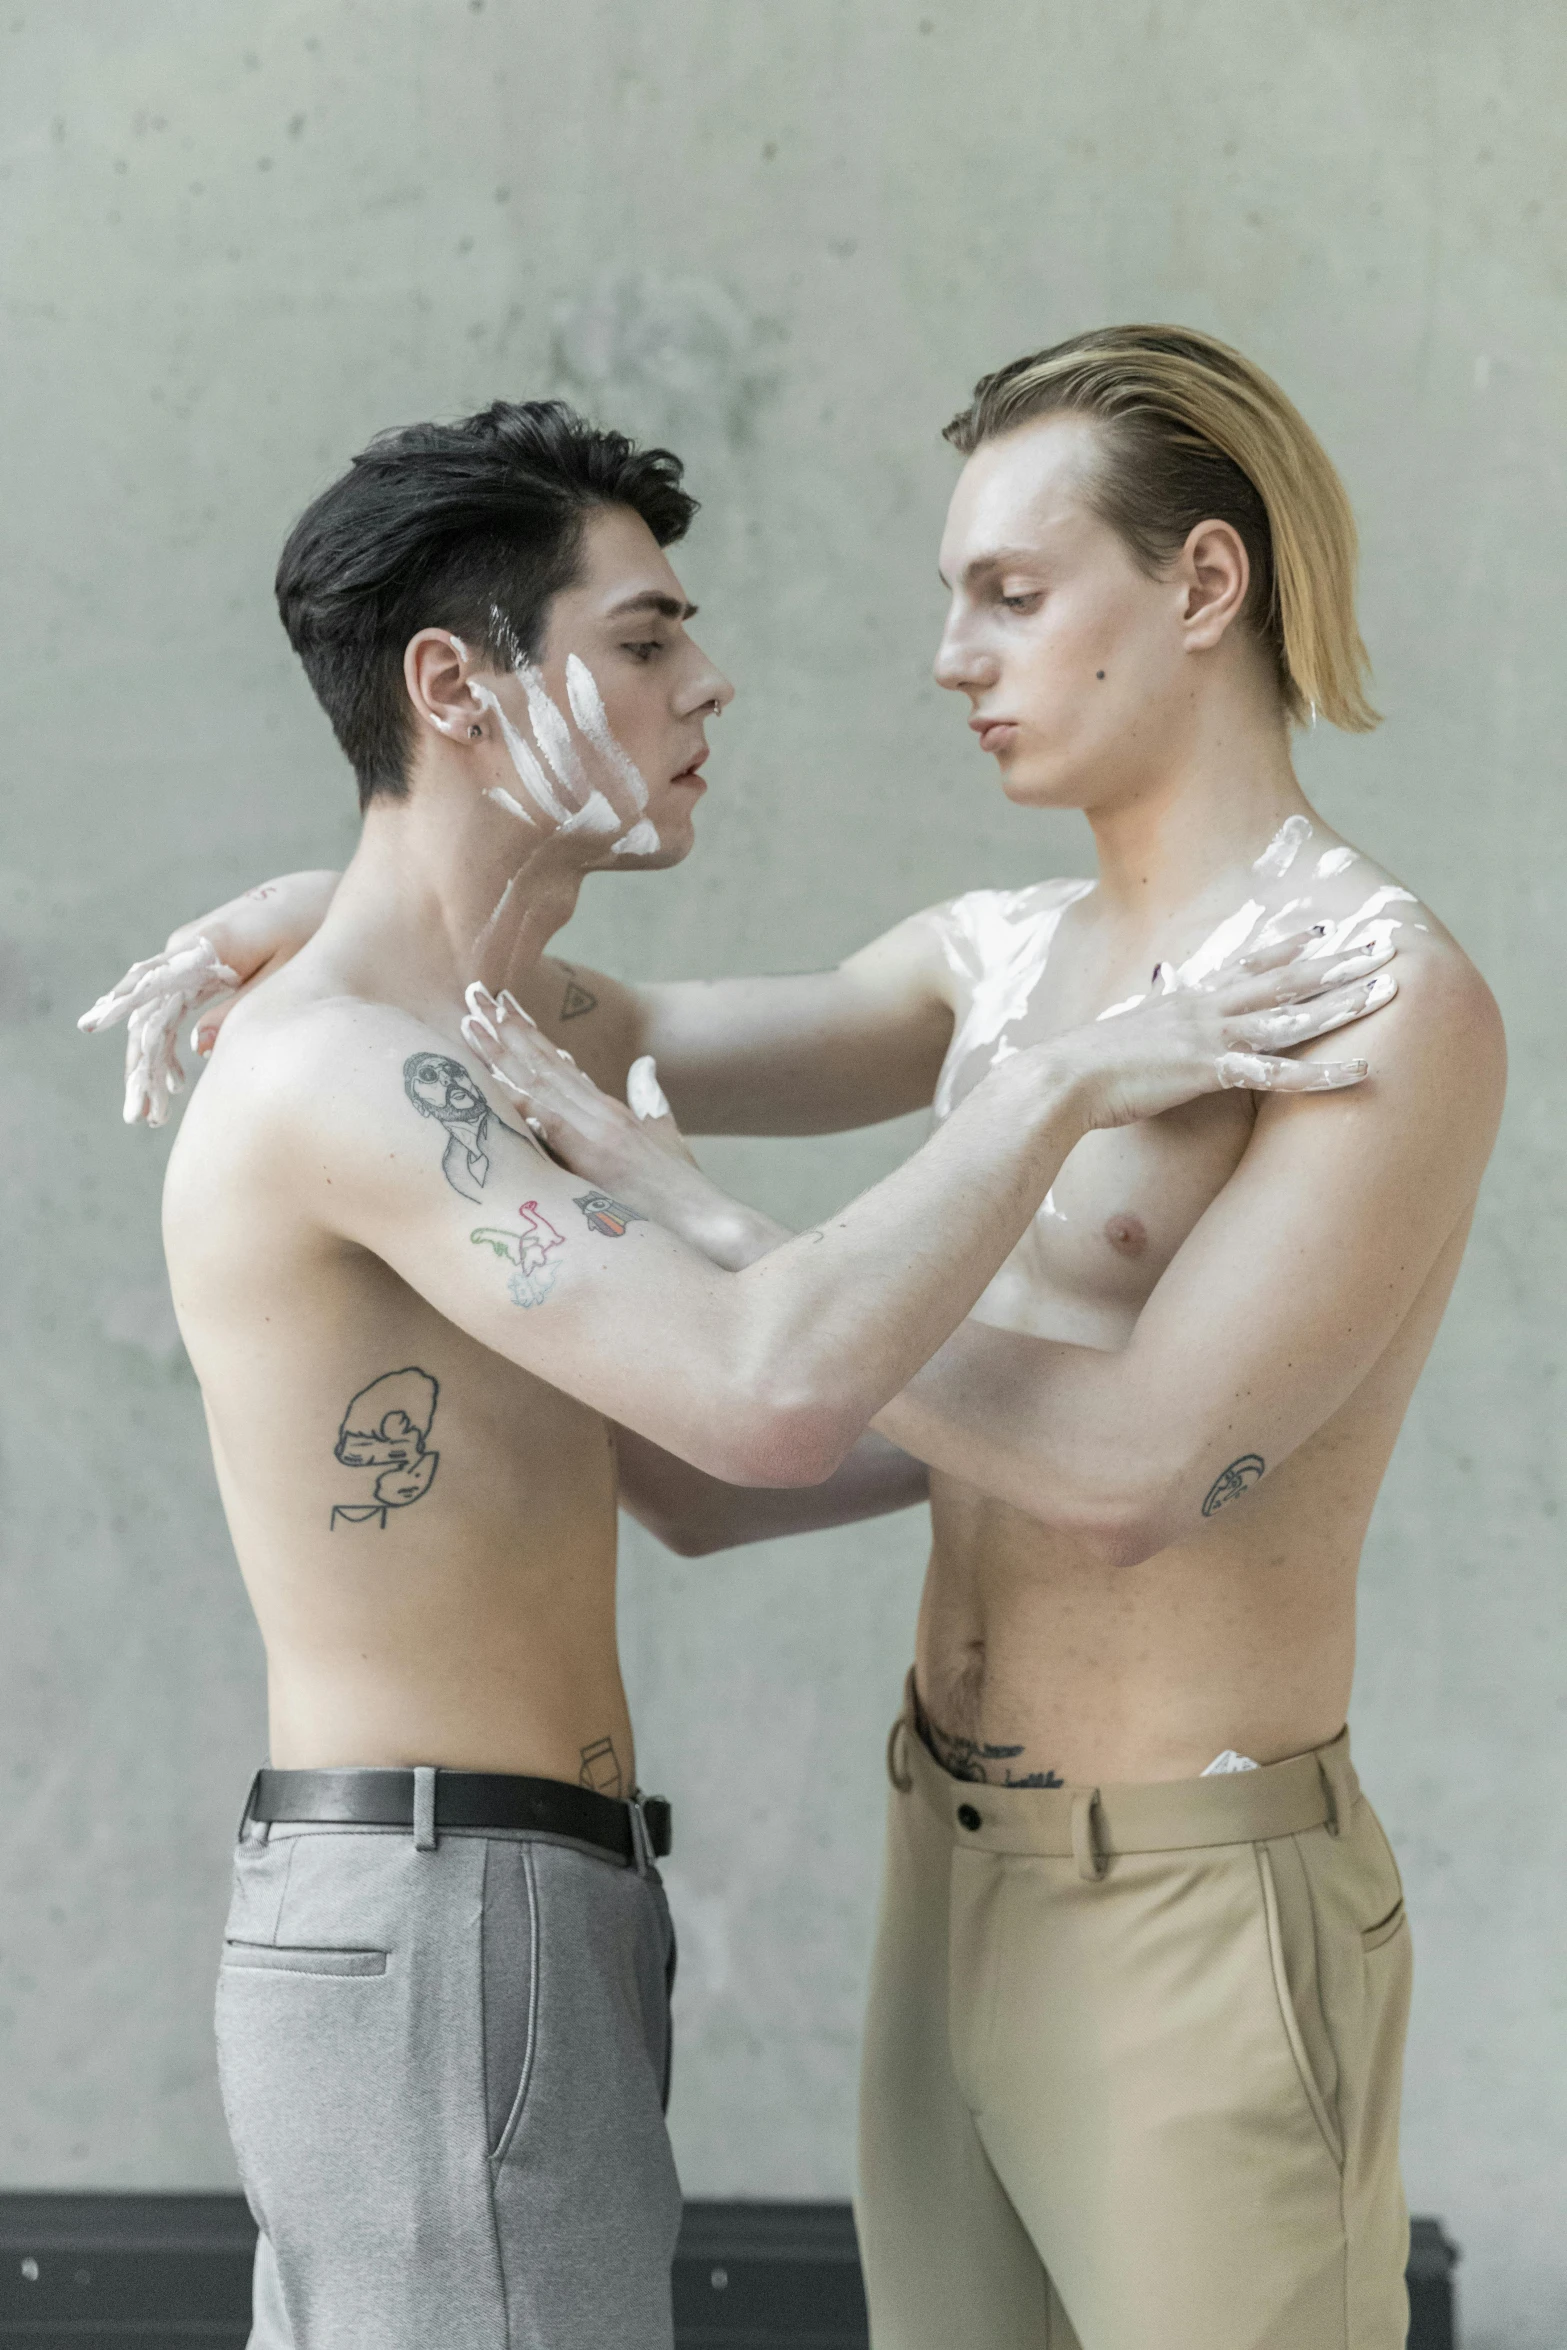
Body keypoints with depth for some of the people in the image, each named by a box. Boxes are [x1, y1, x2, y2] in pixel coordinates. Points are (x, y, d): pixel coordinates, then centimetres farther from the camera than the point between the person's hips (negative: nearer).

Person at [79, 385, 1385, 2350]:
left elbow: (681, 1466, 24)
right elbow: (766, 1391, -31)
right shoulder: (337, 1070, -18)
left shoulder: (459, 1060, 15)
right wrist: (1062, 1080, -20)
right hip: (449, 1965, -10)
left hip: (410, 1942, 10)